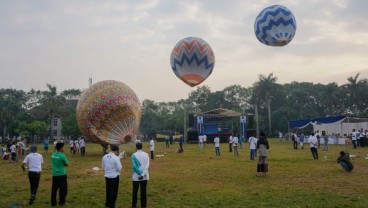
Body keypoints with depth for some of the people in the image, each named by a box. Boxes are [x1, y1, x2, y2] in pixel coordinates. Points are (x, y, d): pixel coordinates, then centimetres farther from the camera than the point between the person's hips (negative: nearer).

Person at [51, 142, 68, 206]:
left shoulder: (53, 155, 3)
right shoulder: (62, 156, -15)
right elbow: (66, 164, -5)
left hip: (54, 174, 6)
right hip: (62, 174, -6)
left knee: (54, 189, 11)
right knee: (62, 189, 4)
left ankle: (53, 202, 17)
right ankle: (61, 202, 9)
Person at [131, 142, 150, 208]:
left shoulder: (134, 155, -8)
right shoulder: (146, 154, -1)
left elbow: (134, 166, -15)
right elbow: (147, 165, -10)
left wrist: (140, 173, -12)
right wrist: (143, 174, -15)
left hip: (136, 176, -2)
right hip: (145, 176, 2)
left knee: (135, 191, 11)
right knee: (143, 191, 9)